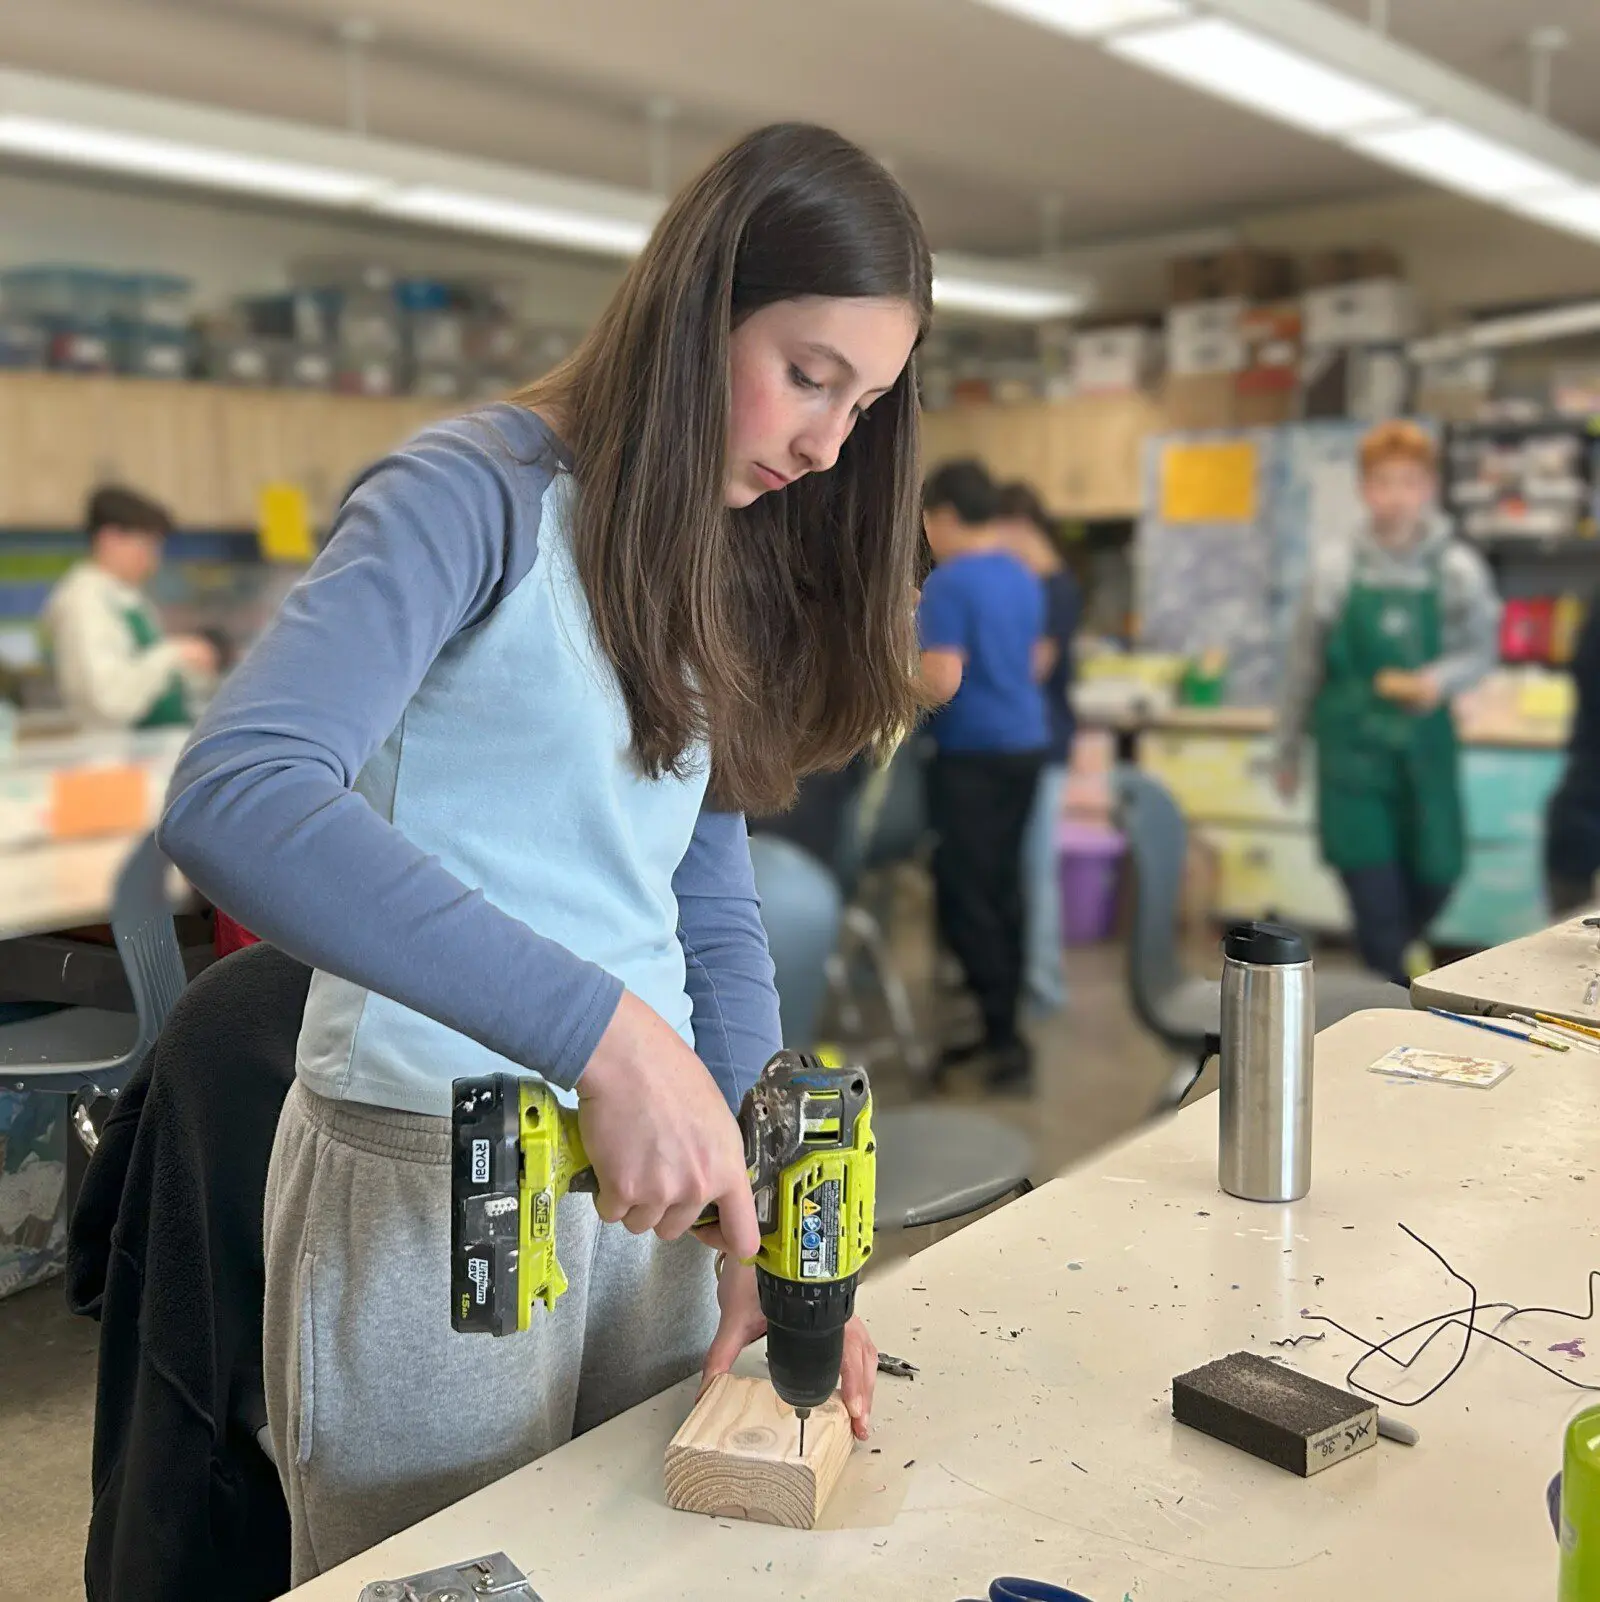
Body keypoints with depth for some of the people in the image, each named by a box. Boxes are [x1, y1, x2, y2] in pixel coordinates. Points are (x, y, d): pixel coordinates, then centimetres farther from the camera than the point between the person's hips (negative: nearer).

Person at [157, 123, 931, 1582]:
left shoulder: (722, 575, 10)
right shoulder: (481, 496, -14)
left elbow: (711, 903, 8)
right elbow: (234, 799, -30)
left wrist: (762, 1197, -2)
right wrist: (605, 1029, -35)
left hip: (648, 1153, 7)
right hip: (431, 1176, -7)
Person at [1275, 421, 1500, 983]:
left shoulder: (1459, 569, -4)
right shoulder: (1336, 567, -4)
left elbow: (1482, 651, 6)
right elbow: (1304, 665, 5)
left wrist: (1441, 679, -18)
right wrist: (1287, 751, 11)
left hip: (1424, 746, 1)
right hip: (1352, 747, -1)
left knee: (1435, 878, 8)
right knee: (1373, 888, -5)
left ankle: (1386, 963, 38)